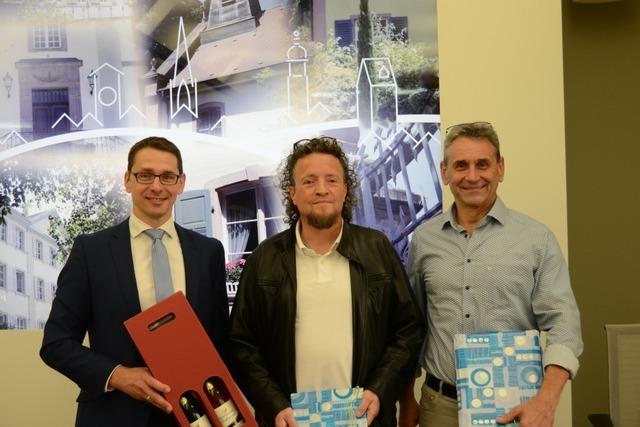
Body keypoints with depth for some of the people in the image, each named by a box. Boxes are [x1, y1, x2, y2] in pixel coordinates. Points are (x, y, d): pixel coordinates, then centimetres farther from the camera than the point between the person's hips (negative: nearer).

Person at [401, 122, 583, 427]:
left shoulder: (536, 238, -5)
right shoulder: (423, 239, 3)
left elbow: (562, 321, -9)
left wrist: (546, 401, -21)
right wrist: (406, 400, 9)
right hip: (440, 402, 2)